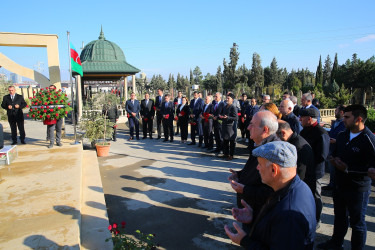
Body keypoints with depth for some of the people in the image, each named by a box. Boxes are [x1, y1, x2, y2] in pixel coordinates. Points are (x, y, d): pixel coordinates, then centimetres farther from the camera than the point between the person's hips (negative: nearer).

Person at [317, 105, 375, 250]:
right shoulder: (342, 136, 4)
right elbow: (335, 155, 15)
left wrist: (348, 169, -24)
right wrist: (335, 160, -7)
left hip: (358, 189, -7)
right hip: (340, 184, 7)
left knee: (357, 222, 11)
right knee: (340, 216, 24)